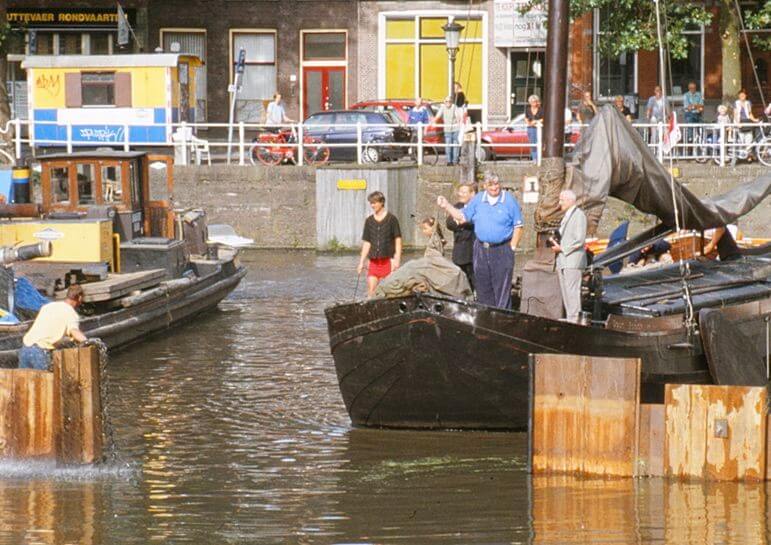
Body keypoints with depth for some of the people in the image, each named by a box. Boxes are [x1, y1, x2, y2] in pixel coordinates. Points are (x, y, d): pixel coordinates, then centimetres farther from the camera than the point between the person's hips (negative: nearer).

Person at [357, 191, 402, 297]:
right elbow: (366, 243, 13)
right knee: (371, 290, -3)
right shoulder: (369, 221, 10)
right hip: (374, 261, 4)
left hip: (388, 260, -4)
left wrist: (397, 260, -9)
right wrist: (361, 262, 10)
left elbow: (398, 240, -2)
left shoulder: (391, 219, -2)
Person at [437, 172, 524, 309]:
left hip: (502, 251, -4)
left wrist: (512, 247, -6)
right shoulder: (477, 200, 8)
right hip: (481, 250, 4)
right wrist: (446, 206, 2)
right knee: (483, 288, 9)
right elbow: (462, 217, 12)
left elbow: (518, 226, -2)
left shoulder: (509, 200, -4)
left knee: (502, 289, -5)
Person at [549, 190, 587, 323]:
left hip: (573, 261, -9)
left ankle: (574, 319, -13)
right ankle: (569, 318, 8)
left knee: (572, 292, -12)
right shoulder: (566, 216, 22)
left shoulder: (579, 215, -7)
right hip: (562, 261, 9)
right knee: (565, 293, 7)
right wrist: (555, 243, 9)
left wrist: (561, 248, -13)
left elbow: (579, 240, -14)